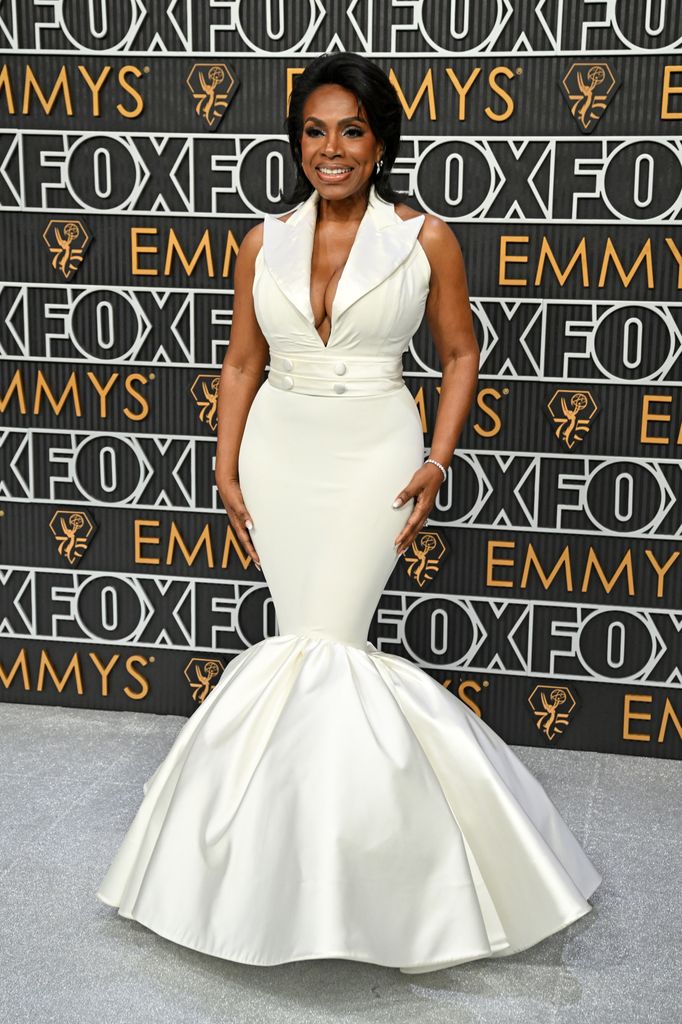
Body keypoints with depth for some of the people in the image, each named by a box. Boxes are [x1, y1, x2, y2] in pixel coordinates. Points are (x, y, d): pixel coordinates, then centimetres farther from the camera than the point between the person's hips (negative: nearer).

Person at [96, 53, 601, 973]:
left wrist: (436, 464, -4)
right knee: (315, 647, 2)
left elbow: (461, 355, 5)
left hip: (373, 457, -3)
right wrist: (227, 471, 4)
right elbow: (243, 361, 12)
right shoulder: (266, 243, 6)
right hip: (278, 455, 3)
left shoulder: (425, 239, -1)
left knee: (321, 647, -9)